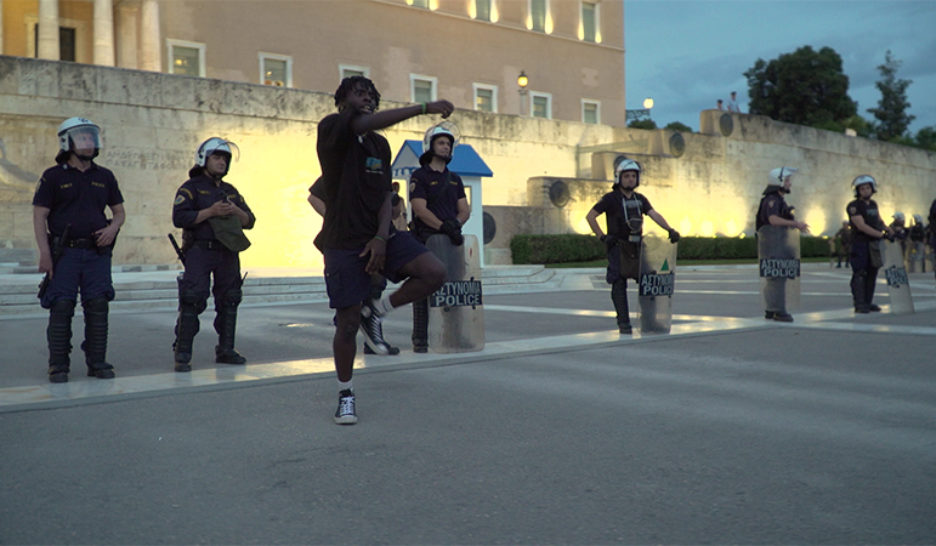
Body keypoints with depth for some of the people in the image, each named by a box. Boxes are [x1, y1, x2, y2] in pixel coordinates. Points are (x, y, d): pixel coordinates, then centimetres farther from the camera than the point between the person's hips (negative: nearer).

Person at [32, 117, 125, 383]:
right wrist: (44, 254, -10)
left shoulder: (104, 177, 12)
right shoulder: (53, 176, 2)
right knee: (61, 308, -3)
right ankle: (58, 366, 6)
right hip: (65, 253, -3)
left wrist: (112, 227, -5)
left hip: (97, 253, 3)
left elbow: (119, 211, 18)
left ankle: (97, 362, 10)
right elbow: (39, 216, -1)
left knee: (98, 307, 1)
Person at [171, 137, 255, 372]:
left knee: (229, 301, 8)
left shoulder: (231, 191, 19)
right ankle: (182, 354, -5)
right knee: (192, 301, -11)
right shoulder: (191, 187, 2)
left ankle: (226, 350, 19)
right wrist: (210, 212, -15)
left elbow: (250, 221, 15)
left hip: (228, 253, 6)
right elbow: (179, 217, -11)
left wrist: (236, 211, -5)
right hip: (200, 250, -6)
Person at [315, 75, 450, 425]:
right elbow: (368, 124, -27)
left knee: (434, 274, -16)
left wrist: (382, 236, -10)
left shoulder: (380, 145, 14)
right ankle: (345, 395, 20)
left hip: (379, 235, 5)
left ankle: (375, 313, 6)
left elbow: (385, 194, 8)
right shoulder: (331, 128, -7)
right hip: (344, 241, -5)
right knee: (348, 323, -1)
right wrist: (426, 108, -31)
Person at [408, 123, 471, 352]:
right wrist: (444, 226, -21)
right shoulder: (419, 176, 1)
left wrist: (456, 223, -9)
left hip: (452, 240, 6)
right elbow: (421, 210, -10)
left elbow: (465, 210, 13)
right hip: (426, 239, -5)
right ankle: (420, 340, -4)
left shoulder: (455, 179, 20)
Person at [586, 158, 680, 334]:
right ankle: (624, 322, -7)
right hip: (617, 246, -5)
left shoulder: (640, 199, 14)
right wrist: (602, 237, -8)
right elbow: (590, 216, -2)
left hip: (637, 246, 5)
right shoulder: (611, 198, -2)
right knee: (619, 284, -10)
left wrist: (670, 230, -13)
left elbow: (654, 215, 3)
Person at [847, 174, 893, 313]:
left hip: (874, 244, 8)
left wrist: (889, 230, 6)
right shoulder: (854, 206, -10)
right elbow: (862, 226, -18)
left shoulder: (873, 204, 15)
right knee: (860, 274, -10)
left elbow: (879, 221, 26)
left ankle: (868, 303, 14)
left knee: (872, 274, 8)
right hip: (860, 243, -8)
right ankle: (859, 304, -10)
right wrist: (881, 235, -21)